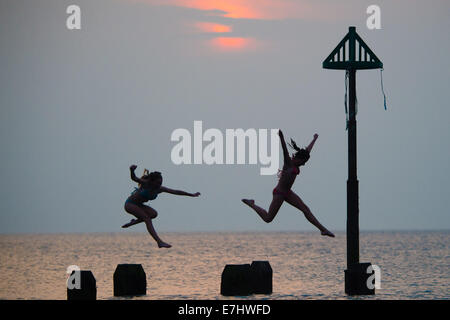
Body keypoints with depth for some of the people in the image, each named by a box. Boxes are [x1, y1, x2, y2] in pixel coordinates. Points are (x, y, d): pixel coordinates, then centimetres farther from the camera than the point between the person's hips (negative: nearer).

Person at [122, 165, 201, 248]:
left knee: (154, 214, -18)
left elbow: (176, 192, -3)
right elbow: (134, 178, -39)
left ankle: (133, 222, 1)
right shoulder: (145, 183, -24)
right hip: (129, 204, -7)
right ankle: (159, 242, -32)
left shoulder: (160, 189, -8)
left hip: (138, 205, 7)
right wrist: (132, 170, -62)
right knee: (147, 218, -24)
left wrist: (192, 195, 0)